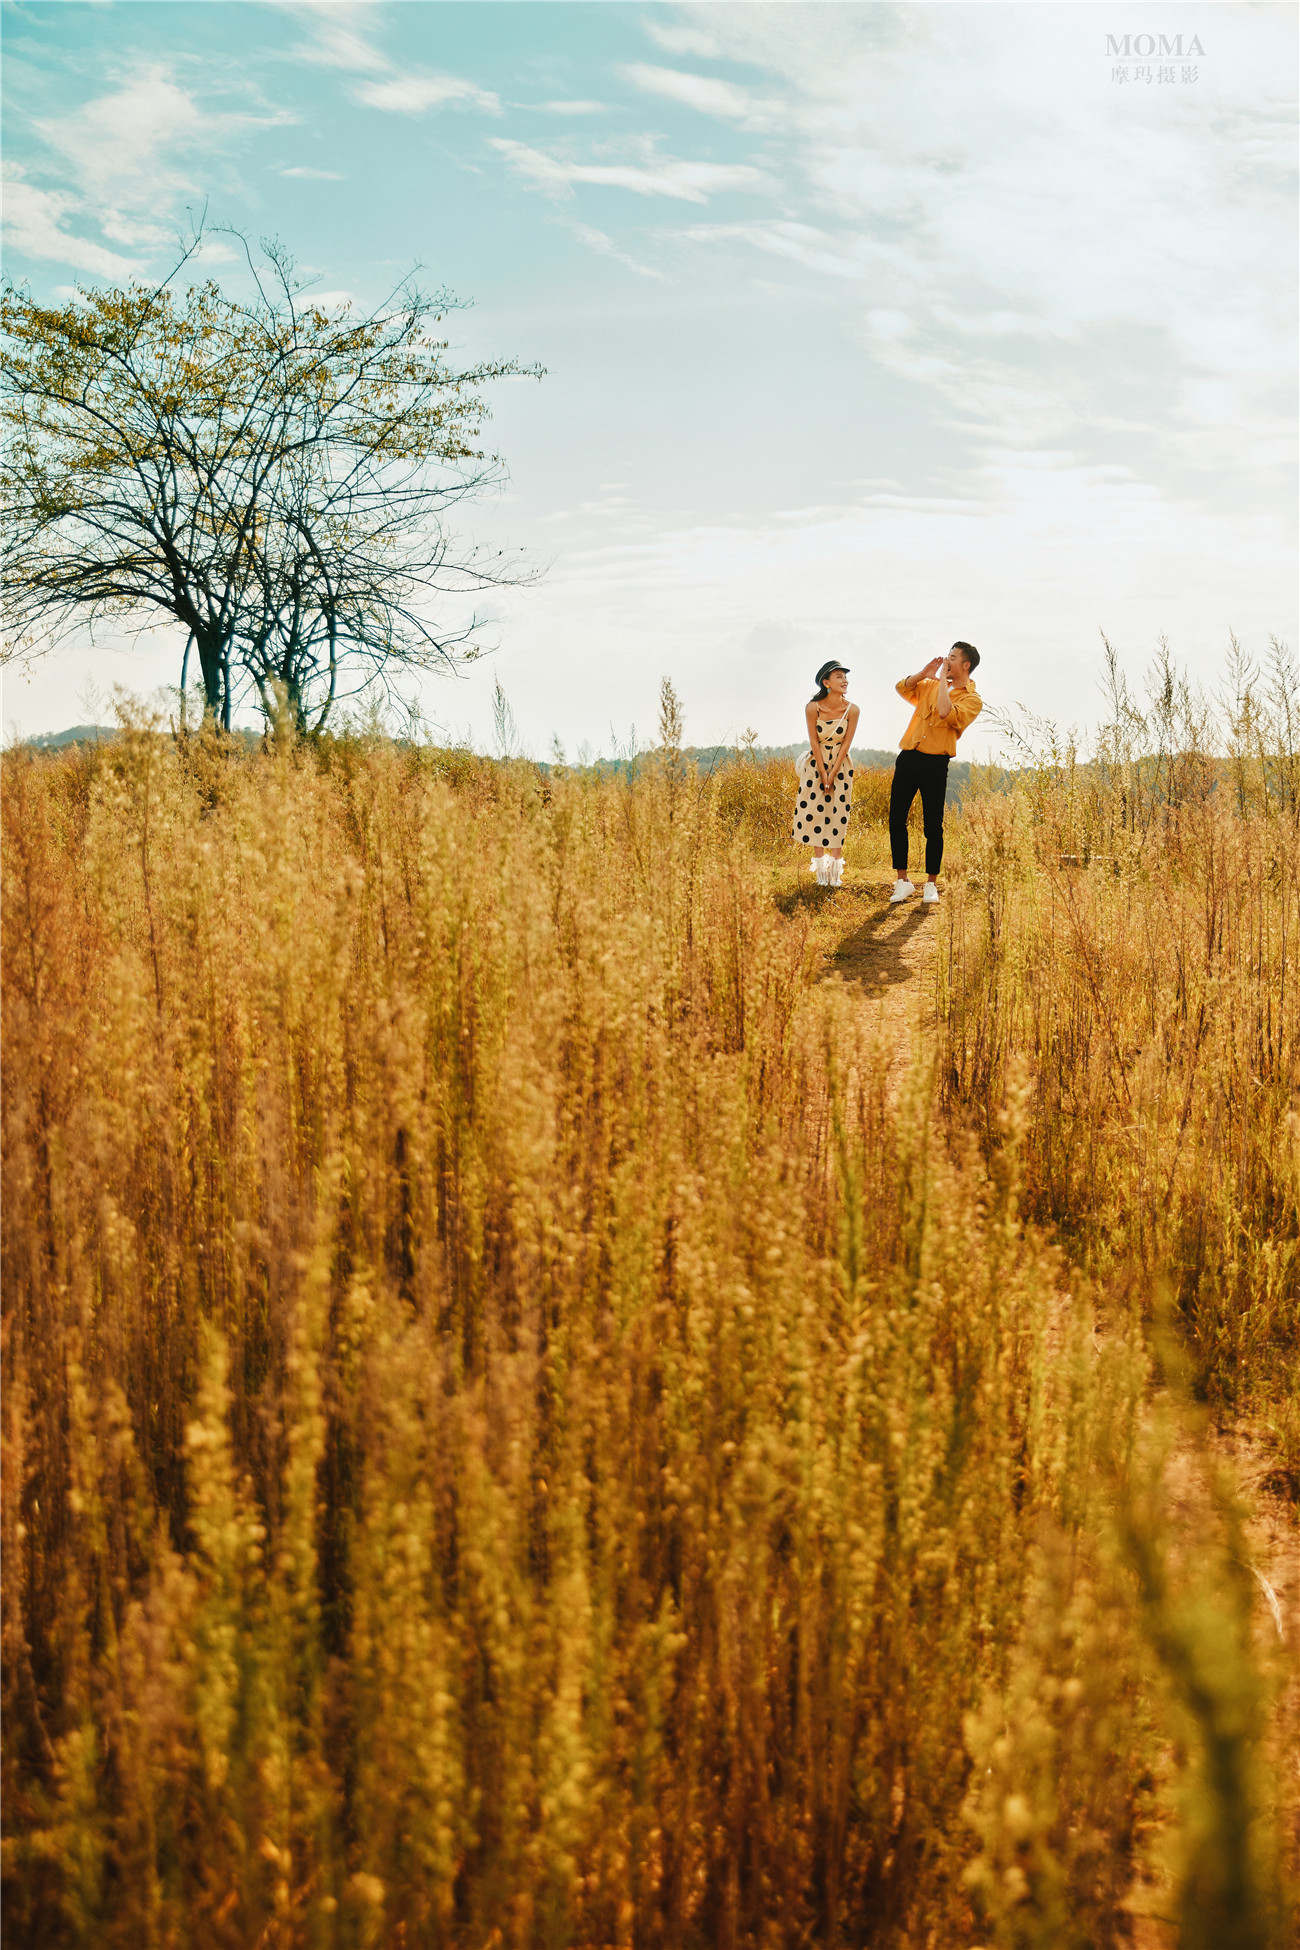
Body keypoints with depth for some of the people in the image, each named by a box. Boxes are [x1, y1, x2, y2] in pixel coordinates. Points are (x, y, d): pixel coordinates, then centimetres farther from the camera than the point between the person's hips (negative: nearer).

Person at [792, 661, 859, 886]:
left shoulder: (852, 710, -13)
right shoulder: (813, 708, -15)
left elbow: (846, 743, -10)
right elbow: (814, 742, -11)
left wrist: (832, 775, -11)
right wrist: (823, 774, -11)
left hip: (840, 764, 0)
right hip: (816, 763, 0)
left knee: (838, 813, -2)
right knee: (814, 810, -3)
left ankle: (836, 868, 4)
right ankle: (821, 866, 6)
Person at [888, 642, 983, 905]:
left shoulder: (972, 700, -3)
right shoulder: (930, 685, 17)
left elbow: (945, 714, -19)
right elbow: (901, 688, 18)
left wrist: (943, 679, -12)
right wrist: (924, 674, 4)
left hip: (935, 764, -5)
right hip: (908, 757, 5)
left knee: (933, 826, -2)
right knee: (896, 820, 2)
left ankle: (931, 884, 11)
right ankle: (902, 881, 11)